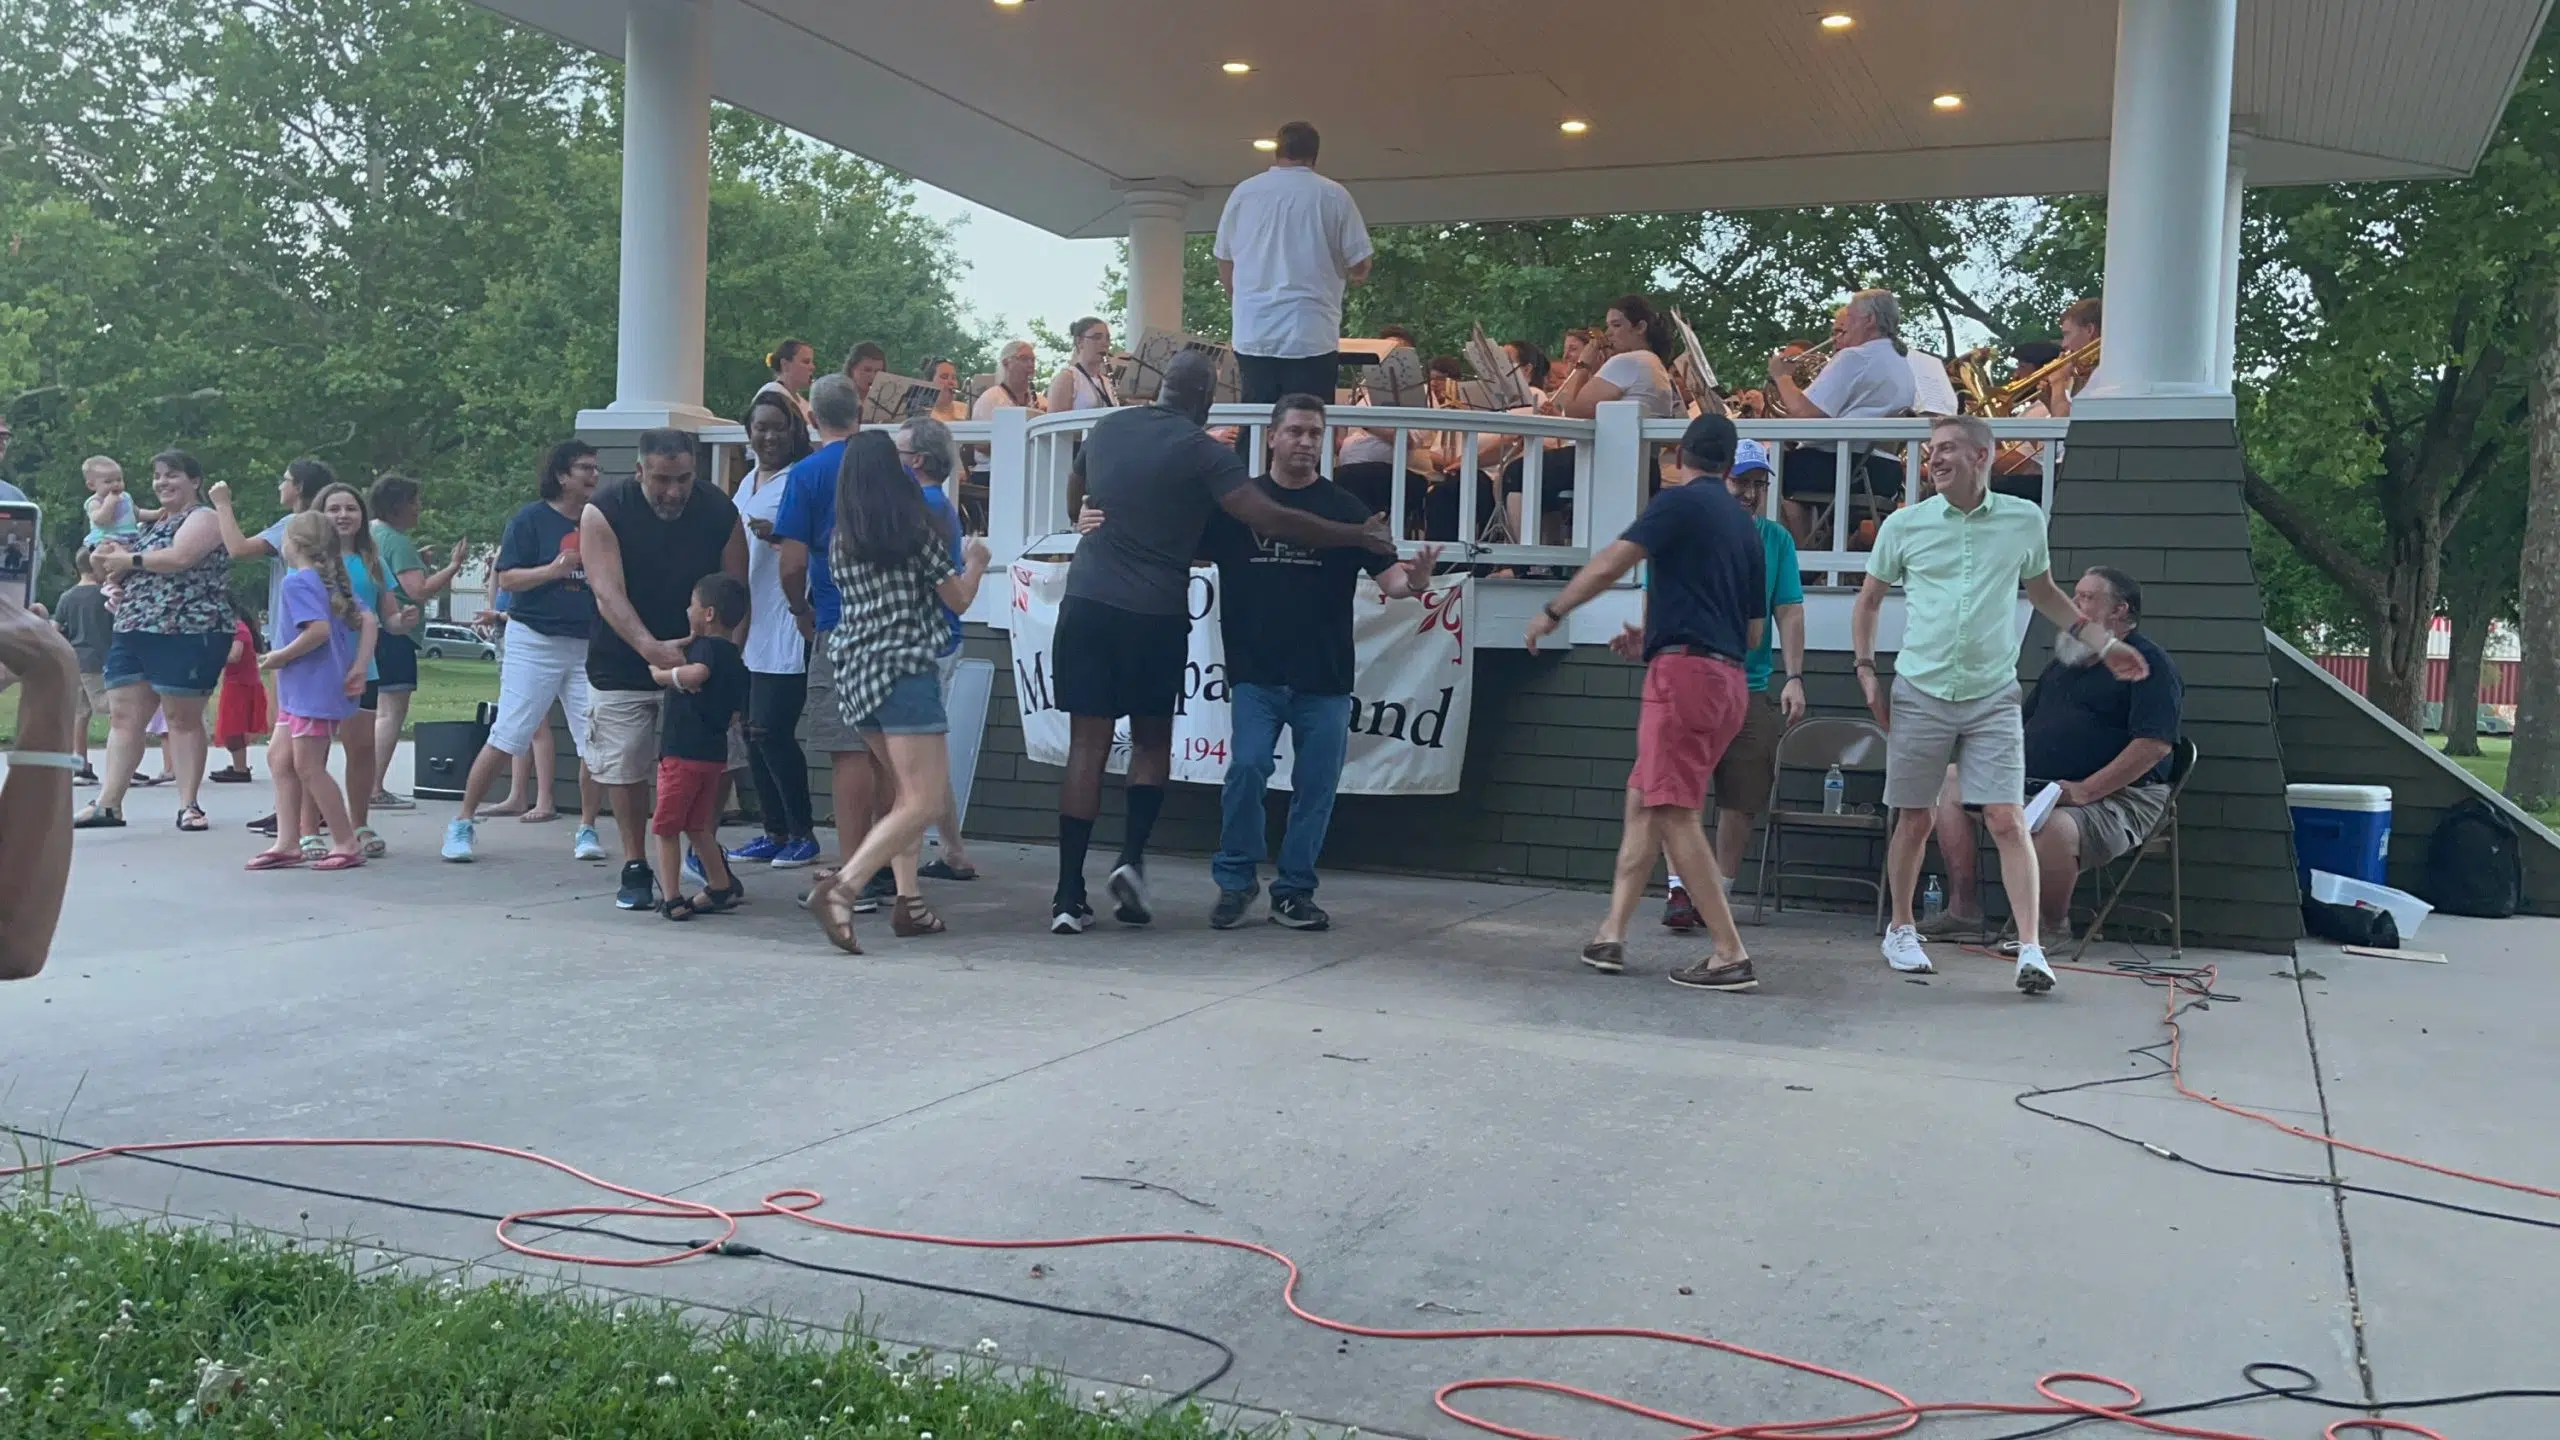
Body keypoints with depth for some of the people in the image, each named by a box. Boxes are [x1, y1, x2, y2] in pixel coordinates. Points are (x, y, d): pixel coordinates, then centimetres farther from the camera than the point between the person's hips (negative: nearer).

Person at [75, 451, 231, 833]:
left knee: (183, 718, -3)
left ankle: (188, 805, 2)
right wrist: (110, 558, 1)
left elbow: (178, 558, -21)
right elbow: (138, 570, 24)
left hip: (187, 634, -8)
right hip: (133, 630, 8)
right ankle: (108, 804, 4)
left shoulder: (203, 518, -4)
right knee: (124, 716, 4)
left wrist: (127, 560, -7)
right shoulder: (153, 524, 23)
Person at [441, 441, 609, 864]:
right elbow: (506, 577, -8)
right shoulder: (531, 519, -3)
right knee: (506, 738, -5)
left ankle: (586, 829, 14)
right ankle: (463, 822, 8)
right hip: (534, 640, -4)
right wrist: (553, 570, -20)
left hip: (588, 646, 4)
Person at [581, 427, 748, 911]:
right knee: (625, 767, 2)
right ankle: (635, 867, 18)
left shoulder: (720, 512, -8)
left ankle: (706, 856, 18)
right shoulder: (604, 512, -15)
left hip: (696, 660, 1)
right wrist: (651, 647, -39)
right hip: (622, 667, -1)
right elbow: (608, 595, -24)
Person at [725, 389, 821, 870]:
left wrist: (777, 535, -30)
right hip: (748, 625, 8)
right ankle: (774, 832, 17)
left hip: (786, 627, -8)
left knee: (772, 730, -9)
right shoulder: (748, 482, 17)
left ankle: (802, 833, 4)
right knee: (753, 731, 9)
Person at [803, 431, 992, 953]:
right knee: (922, 802, -6)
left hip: (855, 670, 7)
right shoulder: (918, 530, -6)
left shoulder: (841, 542, 7)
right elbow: (958, 600, 2)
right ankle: (840, 887, -23)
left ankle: (908, 902, 15)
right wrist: (976, 561, 22)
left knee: (910, 786, 20)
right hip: (904, 669, -7)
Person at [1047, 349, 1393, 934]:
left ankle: (1069, 895, -1)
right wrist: (1360, 536, -4)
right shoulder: (1200, 451, -6)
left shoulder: (1106, 429, 10)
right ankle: (1131, 858, -2)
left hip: (1086, 602, 3)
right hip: (1155, 615, -3)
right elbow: (1272, 520, -13)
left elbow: (1076, 495, 29)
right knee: (1152, 742, 15)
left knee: (1087, 745, 2)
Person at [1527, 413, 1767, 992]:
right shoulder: (1747, 526, 19)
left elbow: (1612, 562, -11)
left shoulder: (1681, 500, -3)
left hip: (1684, 670, -9)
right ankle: (1612, 935, 16)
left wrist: (1553, 611, 3)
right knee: (1643, 799, 15)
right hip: (1728, 677, 9)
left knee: (1673, 811, -9)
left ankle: (1730, 954, -11)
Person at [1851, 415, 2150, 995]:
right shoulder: (1904, 524, 1)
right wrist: (1866, 671, 4)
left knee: (2008, 821, -8)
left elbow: (2043, 593, 21)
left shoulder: (2024, 521, 4)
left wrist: (2102, 643, 15)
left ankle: (2030, 950, -7)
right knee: (1913, 821, 7)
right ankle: (1901, 930, 24)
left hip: (1993, 697, 0)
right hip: (1918, 693, 0)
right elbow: (1868, 601, 13)